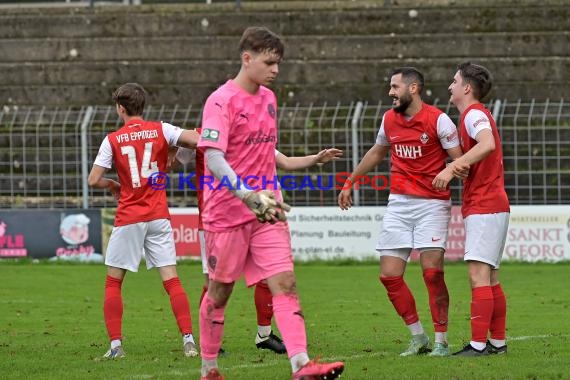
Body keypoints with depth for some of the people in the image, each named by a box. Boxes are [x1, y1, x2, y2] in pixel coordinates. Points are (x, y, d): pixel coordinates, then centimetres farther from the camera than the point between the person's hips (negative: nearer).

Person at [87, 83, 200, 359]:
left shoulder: (113, 140, -2)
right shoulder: (161, 130, 2)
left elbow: (93, 180, -5)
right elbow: (197, 140, -9)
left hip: (128, 219, -2)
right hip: (158, 217, 2)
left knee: (113, 282, 9)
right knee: (171, 279, 1)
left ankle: (115, 344, 0)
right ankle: (188, 340, -10)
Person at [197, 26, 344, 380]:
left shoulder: (269, 98, 12)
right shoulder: (222, 101, -12)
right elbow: (213, 158, -24)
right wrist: (249, 196, -35)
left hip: (266, 210, 6)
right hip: (227, 210, -6)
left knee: (285, 282, -9)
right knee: (220, 291, 7)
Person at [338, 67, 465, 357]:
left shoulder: (438, 120, -9)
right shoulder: (389, 120, 9)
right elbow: (376, 153, 27)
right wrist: (350, 183, 32)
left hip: (432, 203, -6)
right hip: (398, 203, 6)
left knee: (432, 272, -15)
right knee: (389, 275, -1)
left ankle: (441, 341, -3)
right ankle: (418, 338, 12)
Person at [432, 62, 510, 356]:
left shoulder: (474, 114, -11)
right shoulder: (475, 114, 22)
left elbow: (487, 144, -31)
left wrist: (451, 168, -35)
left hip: (484, 208, -11)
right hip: (493, 205, 11)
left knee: (478, 275, -14)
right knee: (490, 279, 11)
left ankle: (478, 343, -18)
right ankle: (498, 341, 13)